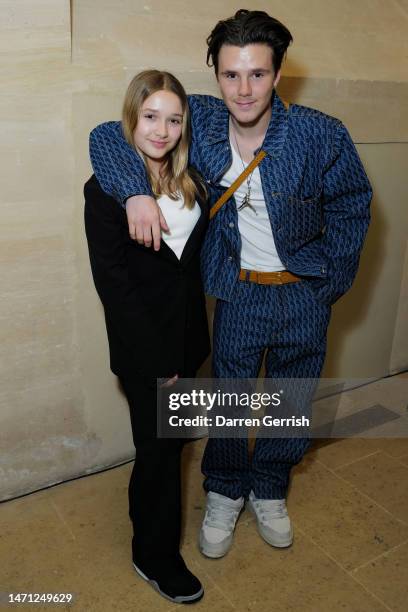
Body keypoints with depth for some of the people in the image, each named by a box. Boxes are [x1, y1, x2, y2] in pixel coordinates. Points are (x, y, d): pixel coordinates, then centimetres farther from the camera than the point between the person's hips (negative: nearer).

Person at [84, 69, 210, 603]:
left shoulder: (191, 179, 5)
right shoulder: (105, 188, -13)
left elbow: (199, 250, 8)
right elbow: (112, 280, -16)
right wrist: (157, 357, -16)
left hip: (188, 333, 6)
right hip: (144, 344, -5)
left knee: (168, 440, 20)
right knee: (159, 448, 7)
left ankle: (147, 514, 47)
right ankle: (156, 556, 31)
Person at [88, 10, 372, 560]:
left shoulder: (321, 134, -17)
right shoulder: (200, 120, -12)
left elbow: (352, 205, -3)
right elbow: (107, 136, -8)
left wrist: (330, 285, -3)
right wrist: (136, 190, -27)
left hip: (305, 292, 1)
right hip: (239, 290, 0)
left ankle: (270, 490, 44)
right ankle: (225, 492, 40)